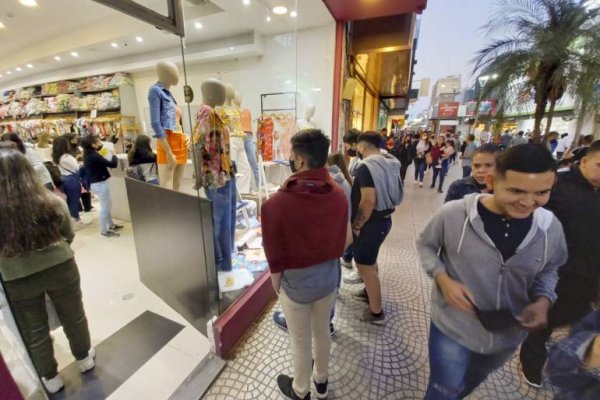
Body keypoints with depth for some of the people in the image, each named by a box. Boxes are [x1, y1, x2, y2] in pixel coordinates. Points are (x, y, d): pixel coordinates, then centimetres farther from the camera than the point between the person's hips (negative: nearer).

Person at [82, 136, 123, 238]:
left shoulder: (88, 154, 6)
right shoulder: (94, 156, -23)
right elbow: (113, 164, -24)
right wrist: (114, 155, -7)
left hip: (95, 183, 10)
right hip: (100, 184, -10)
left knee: (107, 205, 23)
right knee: (105, 207, 1)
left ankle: (111, 225, 36)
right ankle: (104, 230, 12)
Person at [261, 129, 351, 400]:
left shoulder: (276, 204, -28)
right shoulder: (339, 195, -13)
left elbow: (275, 256, -16)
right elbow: (341, 240, -1)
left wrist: (277, 286, 2)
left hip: (296, 281, -4)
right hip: (329, 275, 5)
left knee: (300, 341, 21)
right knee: (322, 331, 28)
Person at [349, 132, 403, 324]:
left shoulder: (367, 166, -22)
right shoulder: (389, 163, 7)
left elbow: (368, 201, -30)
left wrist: (356, 225, -17)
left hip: (371, 222, -10)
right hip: (384, 219, 10)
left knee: (365, 266, 6)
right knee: (370, 260, 26)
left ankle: (376, 312, 23)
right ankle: (370, 292, 46)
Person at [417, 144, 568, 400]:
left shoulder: (551, 227, -12)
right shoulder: (453, 214, -25)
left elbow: (549, 270, 6)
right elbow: (425, 245, -9)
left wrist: (544, 300, -14)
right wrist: (443, 279, -24)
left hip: (508, 333, 4)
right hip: (452, 328, -4)